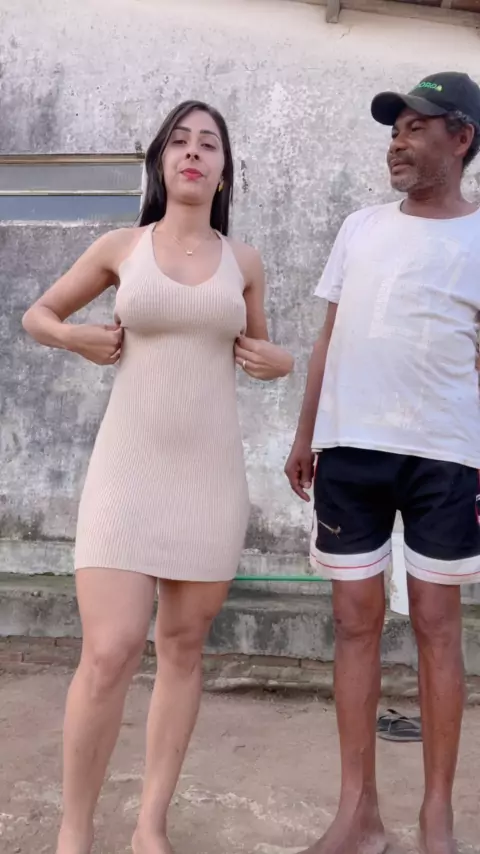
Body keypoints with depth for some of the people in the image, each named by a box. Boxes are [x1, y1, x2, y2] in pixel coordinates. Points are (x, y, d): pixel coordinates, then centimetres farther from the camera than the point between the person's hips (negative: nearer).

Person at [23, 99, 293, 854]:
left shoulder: (244, 261, 8)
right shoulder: (120, 248, 4)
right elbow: (37, 316, 16)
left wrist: (279, 363, 1)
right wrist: (76, 338, -4)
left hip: (211, 470, 2)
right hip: (129, 465, -2)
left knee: (183, 645, 7)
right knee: (110, 652, -11)